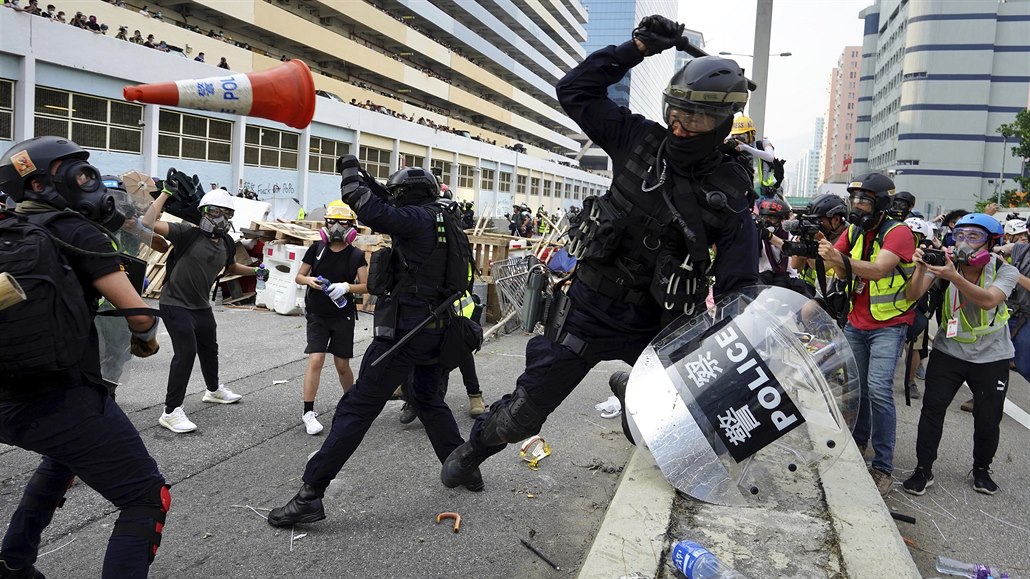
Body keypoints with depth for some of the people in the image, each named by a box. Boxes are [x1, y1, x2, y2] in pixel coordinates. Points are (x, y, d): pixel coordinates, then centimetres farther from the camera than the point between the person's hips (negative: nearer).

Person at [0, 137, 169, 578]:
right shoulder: (76, 232, -8)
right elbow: (138, 313, -13)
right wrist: (146, 338, 9)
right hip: (63, 400, -8)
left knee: (64, 456, 39)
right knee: (147, 501, -1)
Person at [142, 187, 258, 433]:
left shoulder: (227, 243, 1)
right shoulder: (188, 233, -20)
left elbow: (231, 267, 23)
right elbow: (149, 223, -32)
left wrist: (255, 271, 15)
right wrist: (166, 193, -28)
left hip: (201, 306, 8)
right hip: (175, 304, -8)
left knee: (209, 348, 24)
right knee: (186, 351, -15)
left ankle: (213, 390, 49)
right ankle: (171, 412, -7)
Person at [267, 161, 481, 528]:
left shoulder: (418, 219, -12)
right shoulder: (440, 222, 12)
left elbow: (371, 212, -24)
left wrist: (350, 171, -9)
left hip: (403, 331, -8)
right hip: (432, 330, 8)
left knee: (357, 409, -7)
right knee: (430, 402, 26)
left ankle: (310, 495, -4)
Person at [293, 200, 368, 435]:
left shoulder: (356, 256, -2)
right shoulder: (317, 249, -1)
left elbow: (366, 286, -4)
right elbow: (299, 277, 7)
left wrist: (346, 287, -22)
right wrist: (309, 280, -15)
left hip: (343, 316, 0)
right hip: (317, 314, 0)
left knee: (342, 365, 8)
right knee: (316, 360, -12)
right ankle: (308, 412, -5)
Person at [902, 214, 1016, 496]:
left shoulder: (1005, 271, -12)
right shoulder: (944, 263, -10)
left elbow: (988, 300, -32)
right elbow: (913, 295, -20)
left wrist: (953, 276, -45)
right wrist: (921, 268, -38)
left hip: (991, 357, 0)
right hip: (949, 350, 0)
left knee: (988, 418, 6)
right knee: (932, 408, -5)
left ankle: (981, 469, 31)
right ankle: (923, 470, 8)